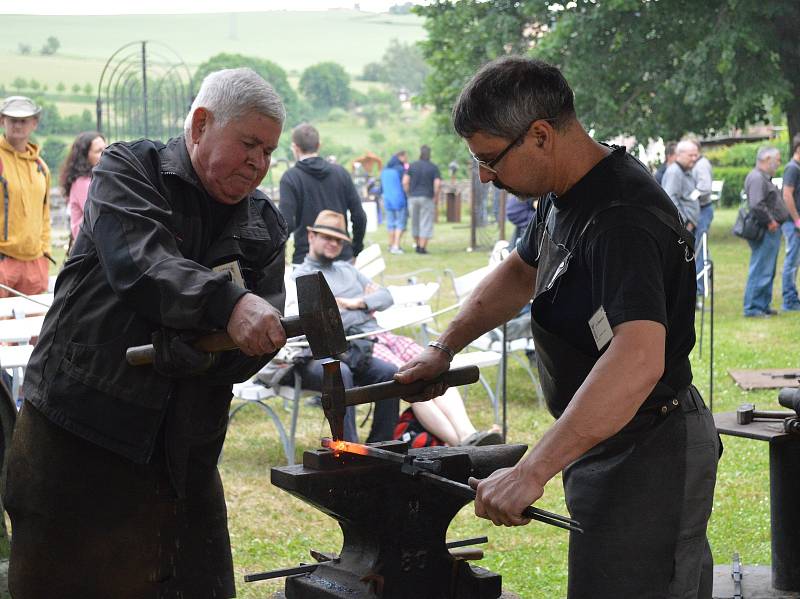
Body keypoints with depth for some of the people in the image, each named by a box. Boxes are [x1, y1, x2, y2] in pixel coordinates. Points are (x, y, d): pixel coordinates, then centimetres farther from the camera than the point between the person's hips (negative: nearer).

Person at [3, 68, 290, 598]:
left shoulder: (265, 228, 11)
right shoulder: (128, 171, -1)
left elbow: (261, 337, -1)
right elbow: (136, 263, -22)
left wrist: (185, 350, -21)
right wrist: (226, 303, -37)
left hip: (184, 454, 4)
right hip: (79, 434, -4)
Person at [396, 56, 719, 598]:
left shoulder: (621, 219, -28)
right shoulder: (566, 196, 5)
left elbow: (638, 359, -41)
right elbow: (520, 273, 24)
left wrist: (531, 472, -44)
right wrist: (444, 348, 13)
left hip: (648, 456, -10)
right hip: (604, 441, 10)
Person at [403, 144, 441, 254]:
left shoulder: (412, 166, 3)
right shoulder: (434, 168, -2)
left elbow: (405, 182, -5)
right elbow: (437, 184, -12)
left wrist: (408, 195, 5)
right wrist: (436, 198, -1)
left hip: (413, 198, 3)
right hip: (427, 198, -3)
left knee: (415, 223, 15)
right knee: (426, 224, 1)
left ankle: (417, 245, 22)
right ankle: (423, 248, -3)